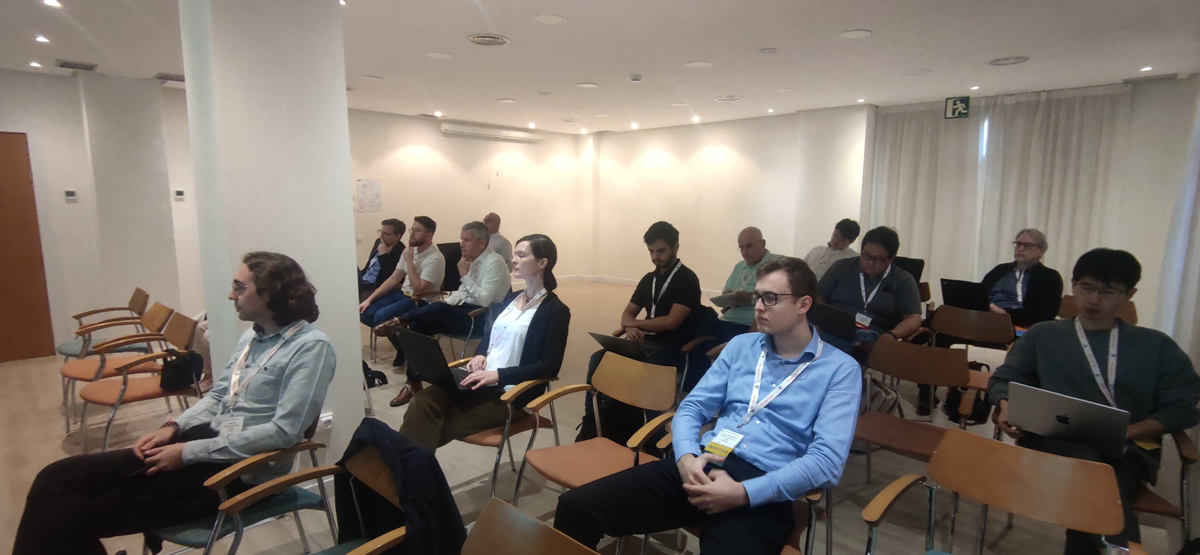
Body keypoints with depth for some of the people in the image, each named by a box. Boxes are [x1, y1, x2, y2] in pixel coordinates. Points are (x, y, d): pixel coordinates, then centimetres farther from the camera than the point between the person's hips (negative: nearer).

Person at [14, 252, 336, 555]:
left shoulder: (310, 347, -18)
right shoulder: (252, 337, 12)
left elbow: (284, 431, -24)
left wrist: (189, 452, -18)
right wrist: (173, 428, 0)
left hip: (238, 471, -8)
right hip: (203, 444, 8)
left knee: (78, 517, -8)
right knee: (57, 479, -2)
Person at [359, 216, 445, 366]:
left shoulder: (435, 258, -19)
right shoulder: (410, 251, 6)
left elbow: (418, 290, -23)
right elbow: (393, 279, 10)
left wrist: (409, 261, -21)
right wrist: (369, 299, 4)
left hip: (421, 301, -8)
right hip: (403, 293, 8)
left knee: (381, 316, -26)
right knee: (365, 312, -5)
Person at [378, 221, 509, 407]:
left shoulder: (494, 263, -15)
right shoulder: (472, 260, 12)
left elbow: (484, 300, -23)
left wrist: (465, 275, -20)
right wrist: (444, 304, 2)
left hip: (482, 317, -9)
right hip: (466, 310, 9)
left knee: (437, 309, -34)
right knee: (418, 325, -10)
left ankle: (401, 321, -10)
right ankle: (413, 383, -8)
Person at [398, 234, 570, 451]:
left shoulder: (555, 310, -7)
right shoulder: (511, 298, 16)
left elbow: (550, 366, -14)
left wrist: (499, 375, -21)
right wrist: (480, 355, 1)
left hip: (510, 392, -6)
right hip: (481, 380, 6)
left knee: (437, 426, -22)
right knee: (422, 401, -21)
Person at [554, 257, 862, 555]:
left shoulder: (840, 369, 2)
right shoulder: (741, 345, 16)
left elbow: (827, 460, -9)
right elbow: (692, 407, 12)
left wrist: (743, 493, -19)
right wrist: (687, 458, -10)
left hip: (761, 492, -3)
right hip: (703, 466, 4)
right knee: (575, 506, -14)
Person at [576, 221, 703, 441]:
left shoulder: (687, 280, -8)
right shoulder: (648, 279, 14)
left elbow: (671, 322, -17)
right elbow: (628, 313, 14)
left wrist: (636, 323, -5)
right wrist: (630, 327, -11)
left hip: (673, 349, -6)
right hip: (647, 343, 7)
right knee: (599, 359, -16)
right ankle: (591, 422, -10)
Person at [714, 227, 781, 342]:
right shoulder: (739, 266, 23)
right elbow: (725, 293, 26)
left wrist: (752, 298, -17)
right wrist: (728, 298, 3)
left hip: (752, 325, -6)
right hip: (727, 321, 6)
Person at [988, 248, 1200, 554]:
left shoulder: (1156, 345, 17)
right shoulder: (1043, 334, 18)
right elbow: (1005, 378, 17)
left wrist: (1128, 432, -8)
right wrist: (1006, 408, -7)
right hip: (1052, 442, 0)